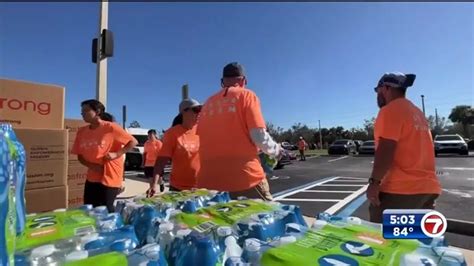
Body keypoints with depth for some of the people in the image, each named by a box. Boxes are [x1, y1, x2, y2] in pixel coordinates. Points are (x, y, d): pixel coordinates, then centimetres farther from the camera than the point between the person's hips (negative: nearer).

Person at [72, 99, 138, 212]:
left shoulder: (111, 128, -13)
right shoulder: (82, 131, 4)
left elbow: (133, 142, -9)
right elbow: (80, 156, 10)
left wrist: (116, 154, -19)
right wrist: (91, 166, -9)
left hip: (109, 178, -6)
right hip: (91, 178, 6)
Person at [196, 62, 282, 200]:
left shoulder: (208, 103, 14)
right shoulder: (246, 95, 0)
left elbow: (204, 138, 15)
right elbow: (259, 137, -8)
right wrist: (275, 149, 11)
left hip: (209, 179, 5)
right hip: (244, 177, -5)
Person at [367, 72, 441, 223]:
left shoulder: (390, 110, -10)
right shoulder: (417, 113, 19)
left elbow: (386, 149, -20)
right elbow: (412, 150, 20)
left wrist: (374, 181, -18)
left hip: (400, 190, -10)